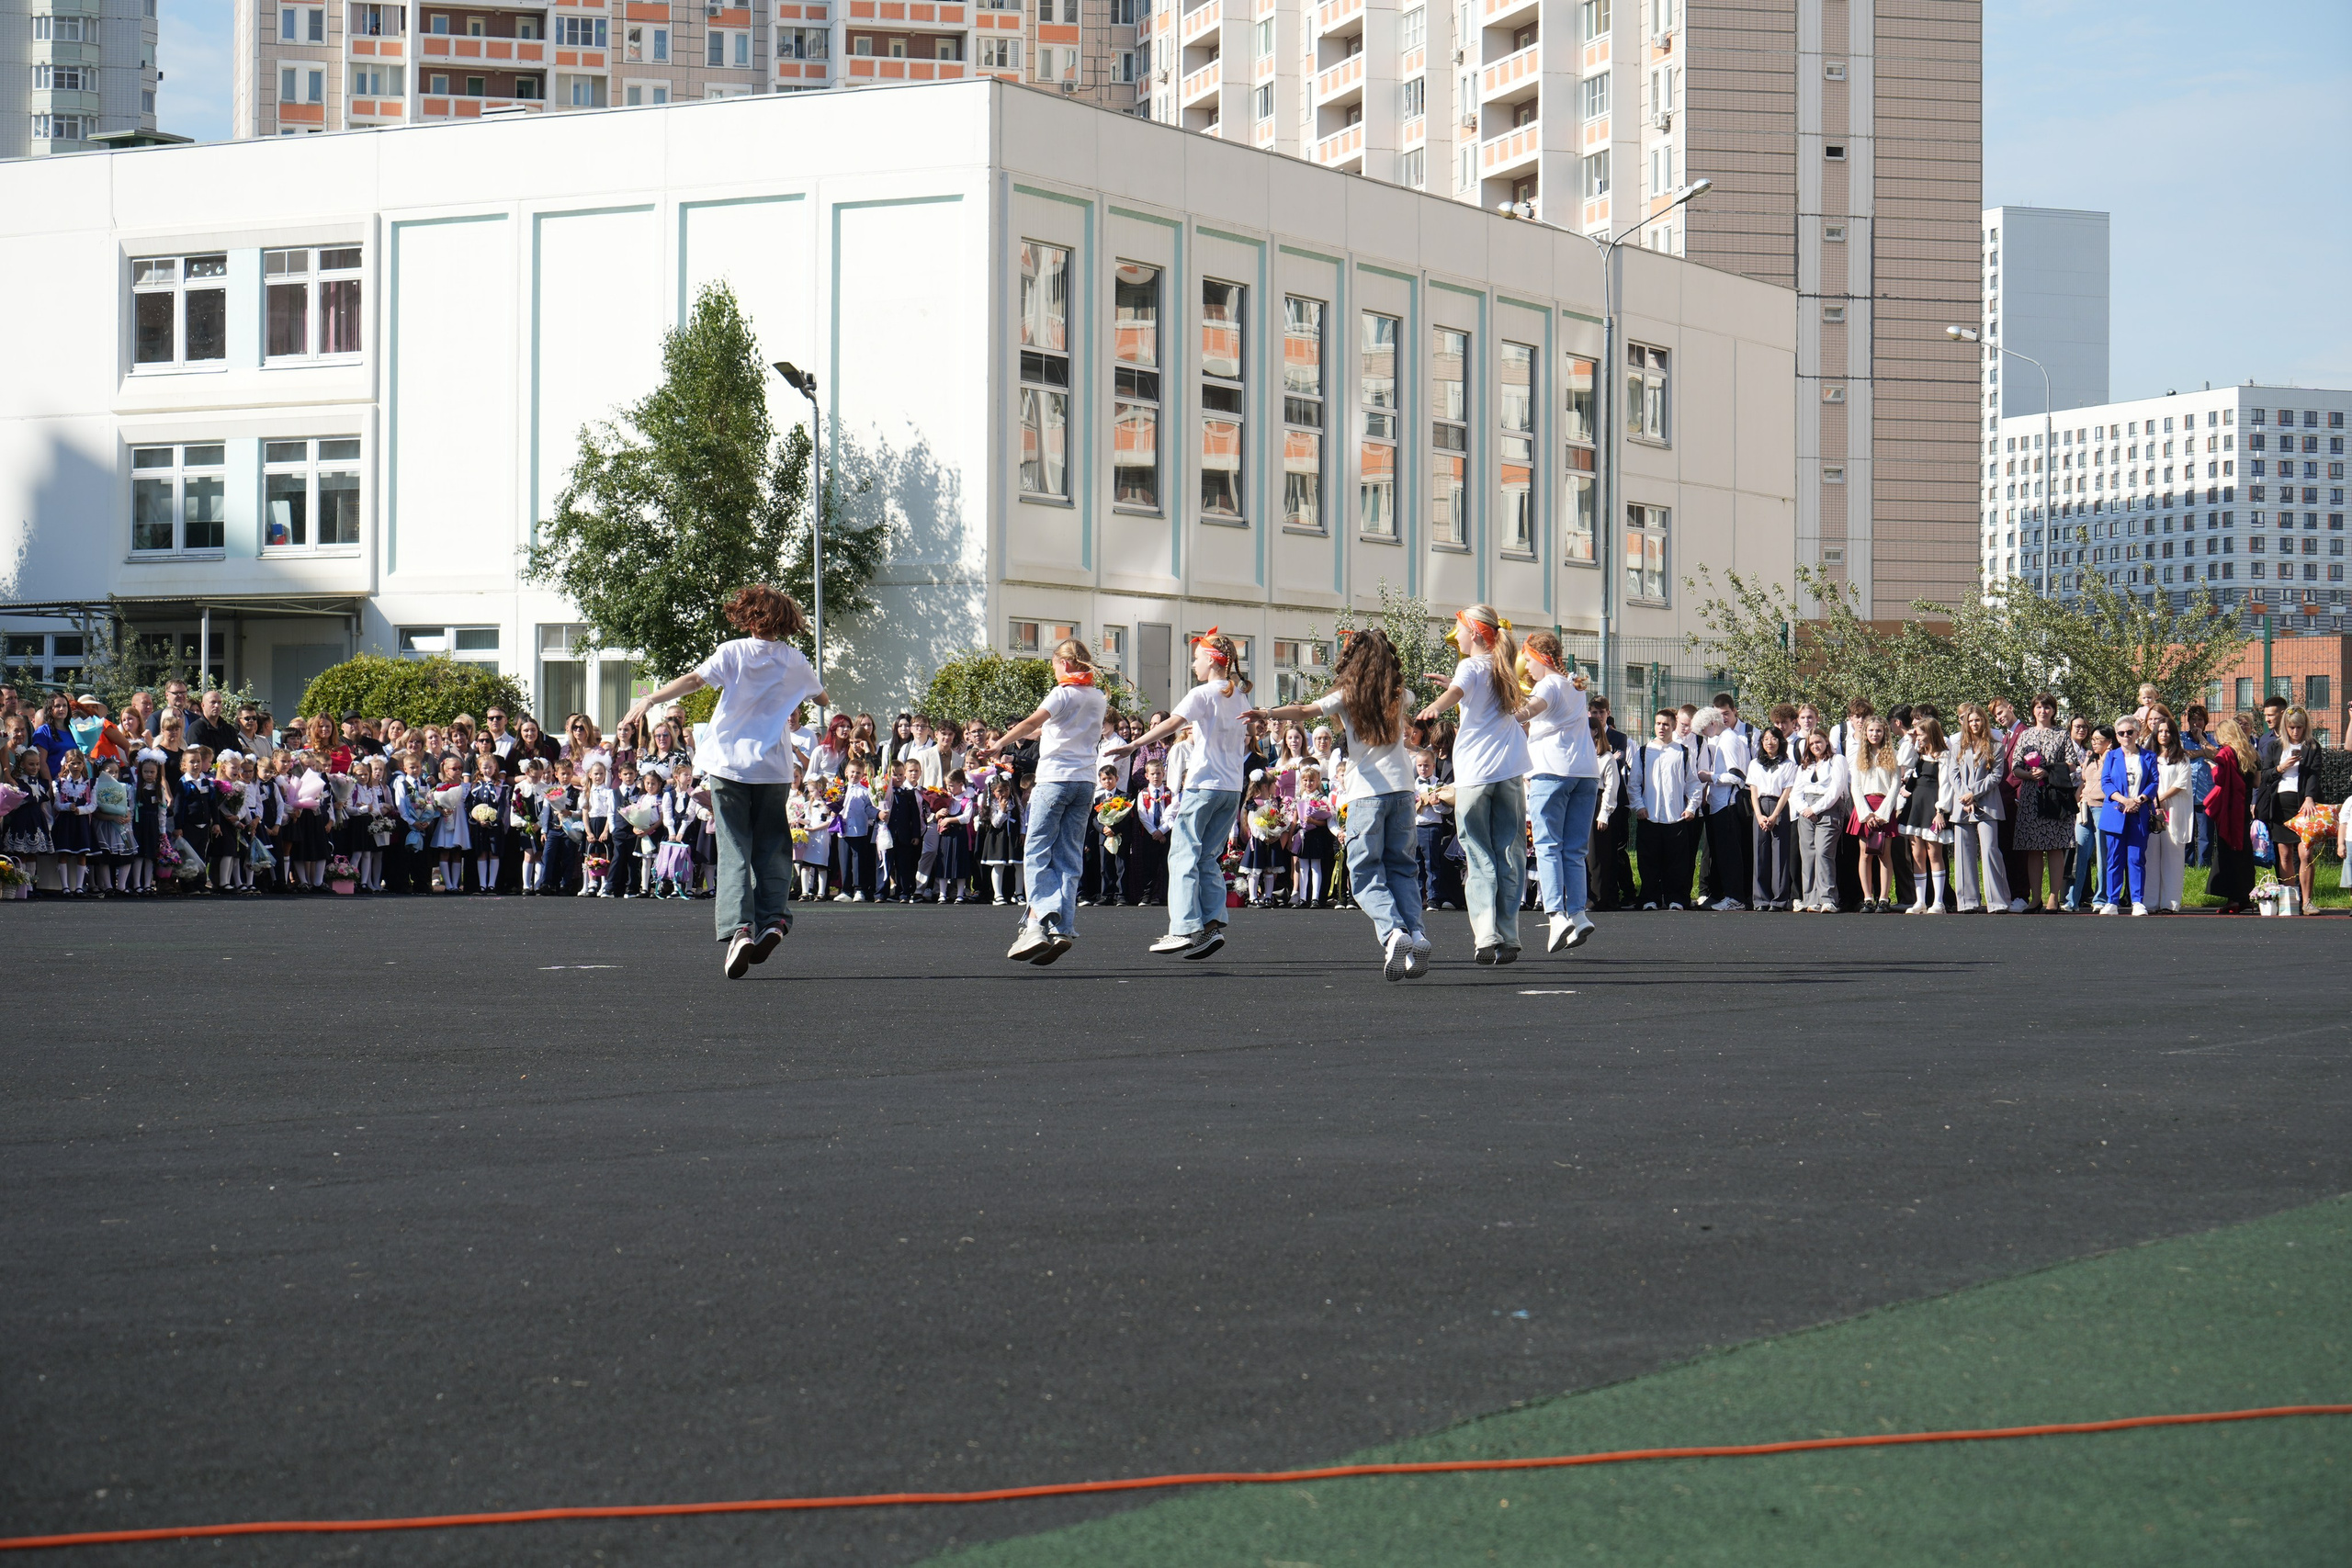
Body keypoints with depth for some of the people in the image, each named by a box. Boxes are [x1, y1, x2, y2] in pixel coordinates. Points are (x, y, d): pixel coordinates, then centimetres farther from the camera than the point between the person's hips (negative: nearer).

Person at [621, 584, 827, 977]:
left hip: (729, 764, -2)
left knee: (734, 849, -2)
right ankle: (772, 918, -4)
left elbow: (694, 680, -16)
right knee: (771, 848, 13)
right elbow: (822, 699, 23)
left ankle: (738, 928, -17)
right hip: (773, 766, 2)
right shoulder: (794, 661, 7)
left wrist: (649, 700, -16)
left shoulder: (733, 652, -1)